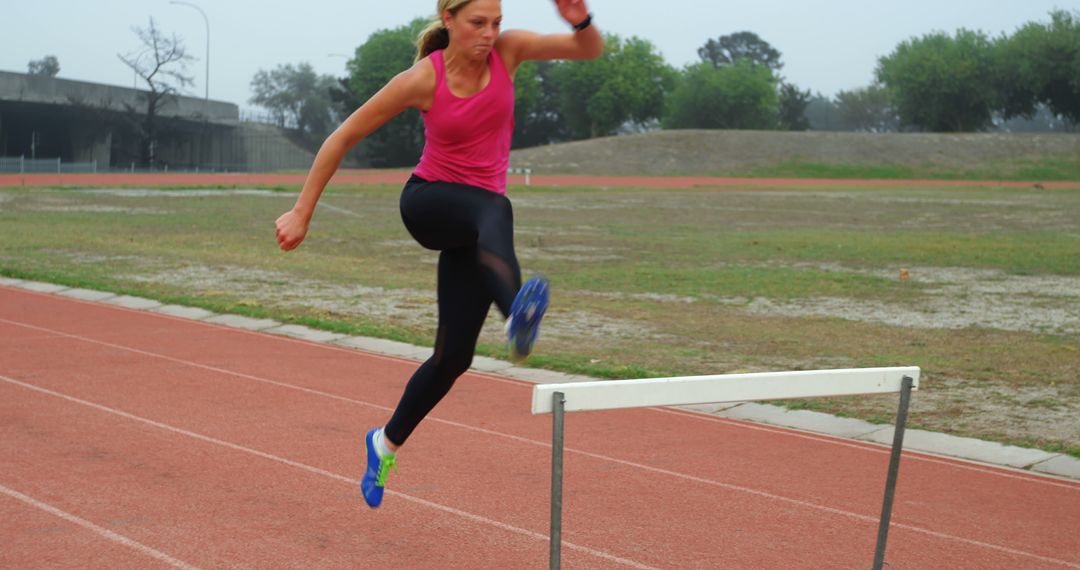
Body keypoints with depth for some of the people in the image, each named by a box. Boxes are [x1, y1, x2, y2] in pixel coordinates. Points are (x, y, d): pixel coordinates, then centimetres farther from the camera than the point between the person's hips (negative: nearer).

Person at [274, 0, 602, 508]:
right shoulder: (422, 80, -14)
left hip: (476, 224, 4)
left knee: (454, 356, 1)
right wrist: (302, 213, -6)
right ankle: (516, 312, -71)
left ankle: (386, 442, 24)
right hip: (428, 202, -4)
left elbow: (590, 50, -8)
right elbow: (343, 137, -7)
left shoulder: (507, 50, -6)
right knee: (495, 210, -41)